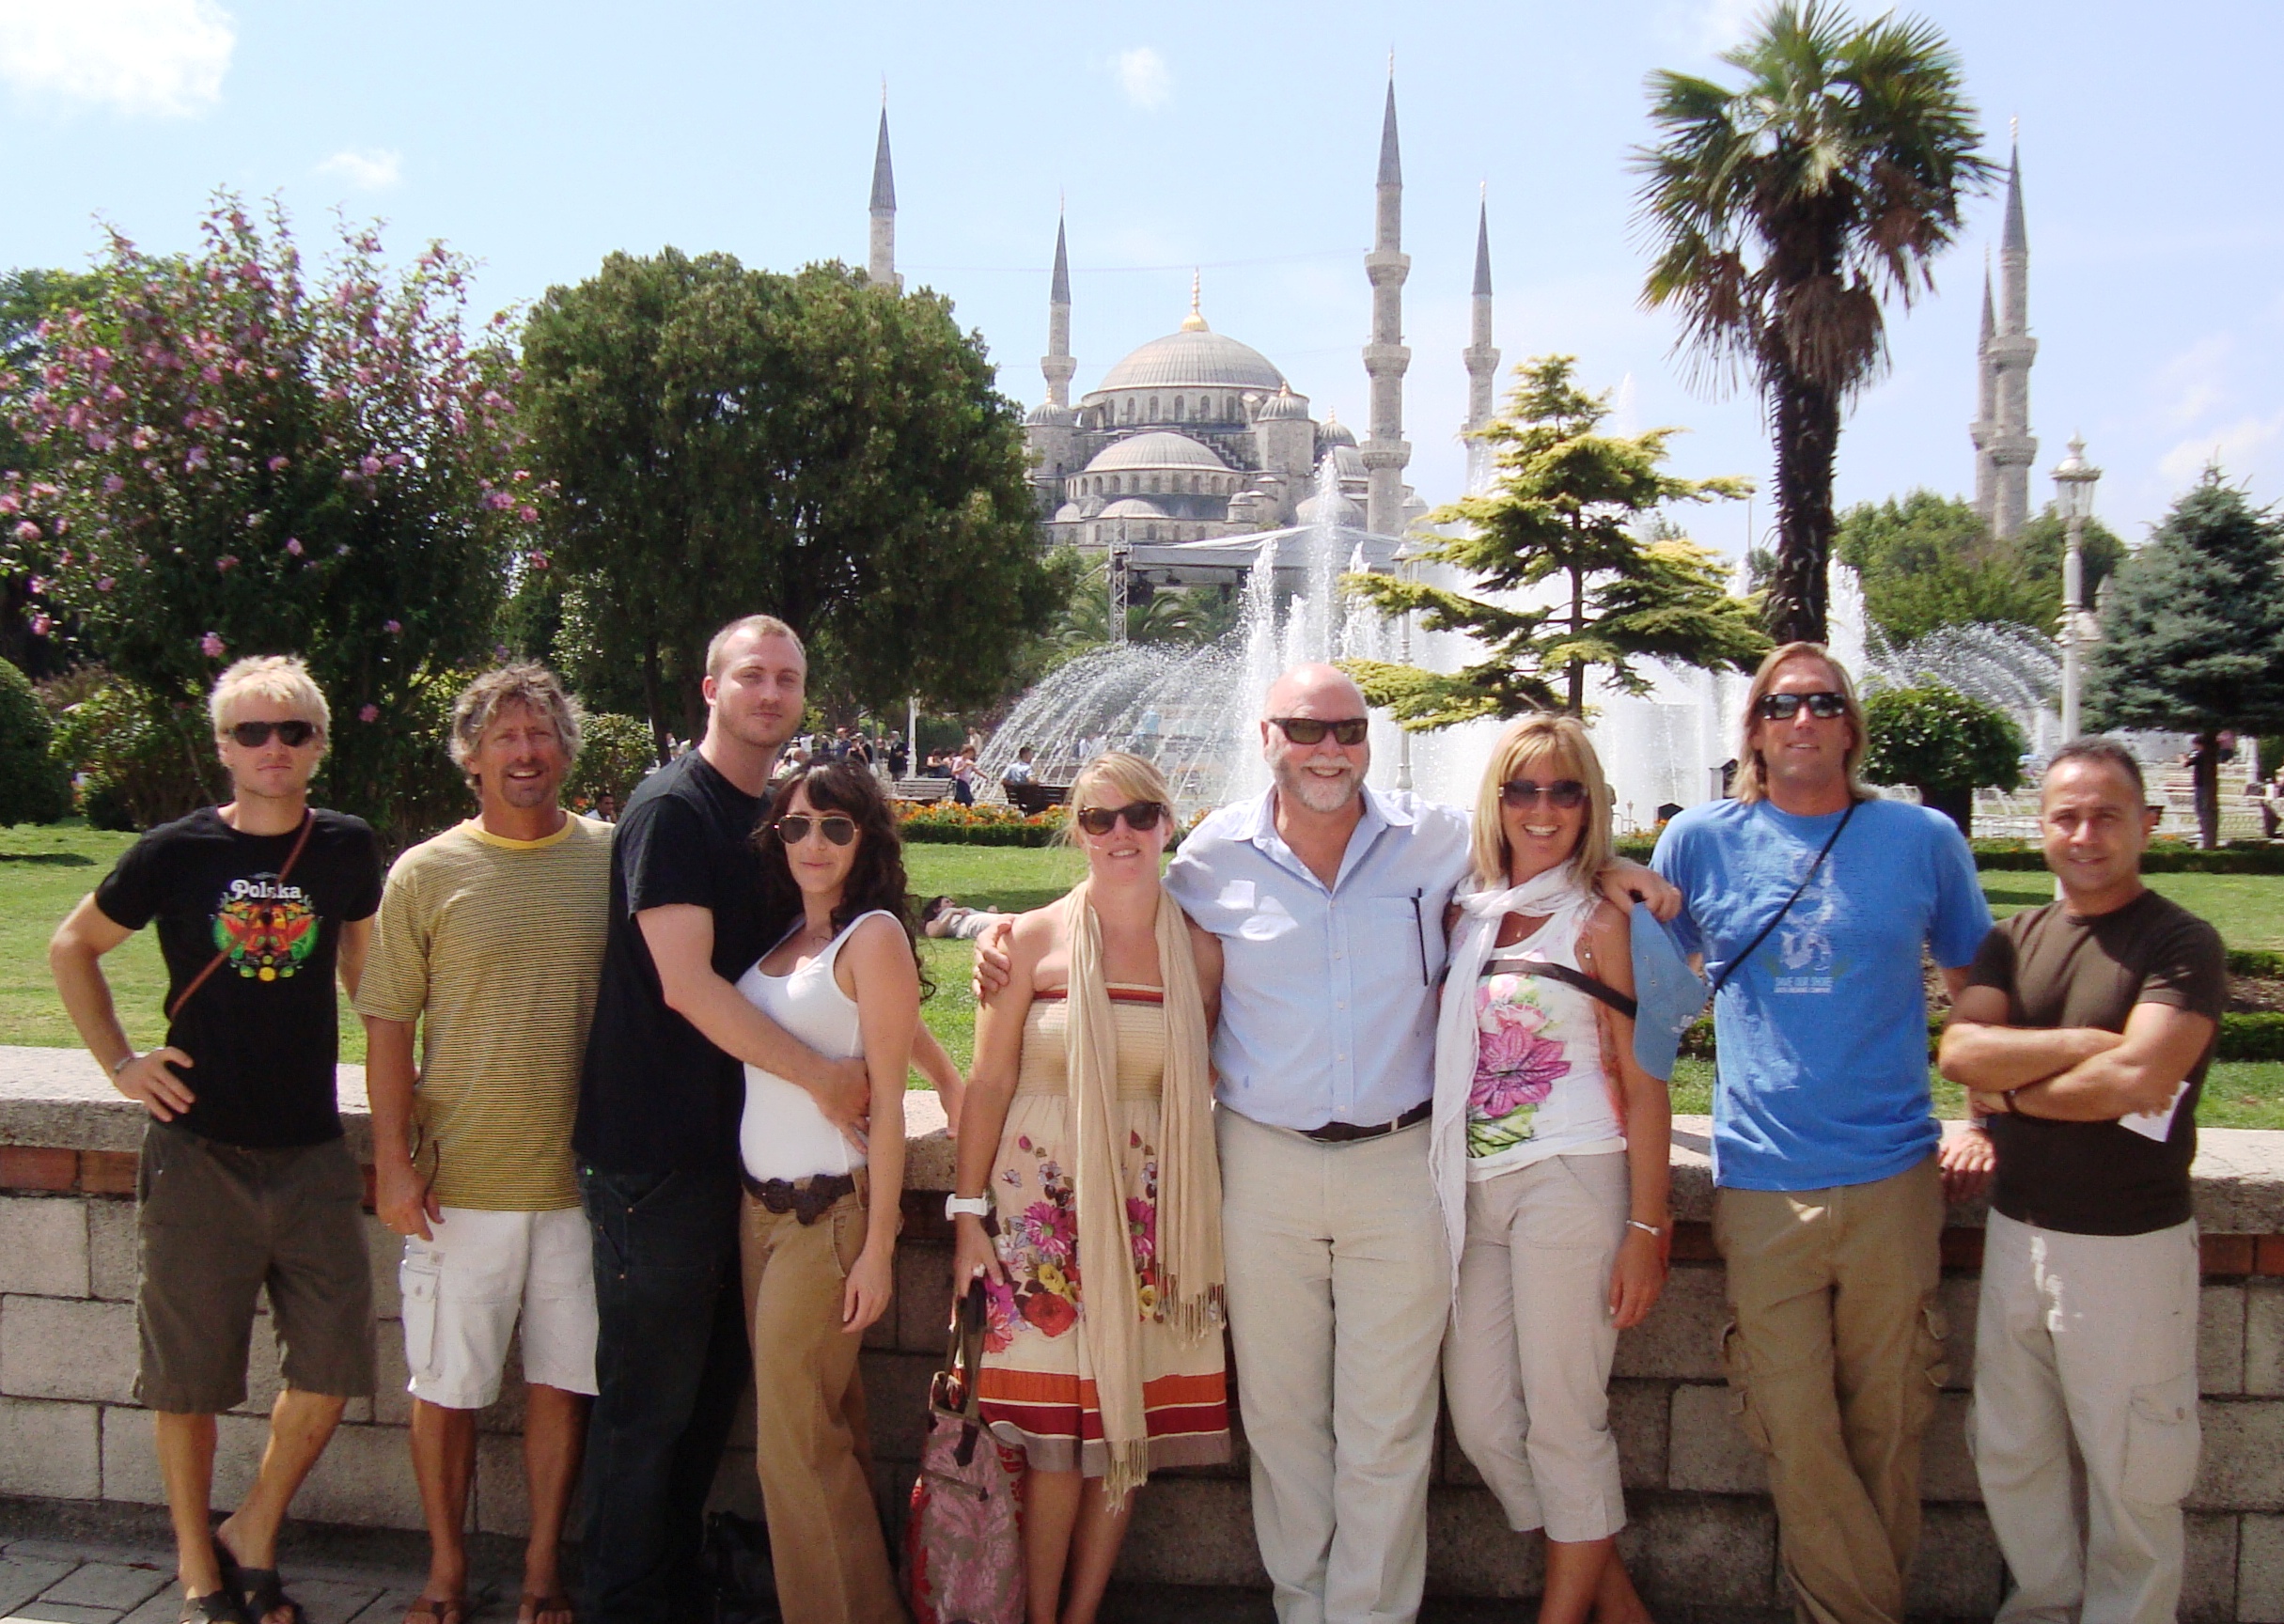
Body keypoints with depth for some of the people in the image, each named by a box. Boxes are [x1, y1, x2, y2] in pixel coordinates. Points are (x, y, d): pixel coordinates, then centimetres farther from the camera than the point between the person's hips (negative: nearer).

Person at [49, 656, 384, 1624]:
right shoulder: (176, 852, -4)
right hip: (199, 1152, -2)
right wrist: (119, 1062, 2)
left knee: (331, 1371, 3)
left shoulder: (346, 848, 2)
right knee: (189, 1376, 7)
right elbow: (72, 946, 10)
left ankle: (253, 1538, 25)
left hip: (313, 1153, 2)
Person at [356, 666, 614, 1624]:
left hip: (580, 1176, 1)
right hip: (461, 1180, -1)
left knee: (562, 1380, 9)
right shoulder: (426, 874, 0)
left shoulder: (612, 861, 4)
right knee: (447, 1384, 7)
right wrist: (393, 1159, -5)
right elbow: (389, 1023, 0)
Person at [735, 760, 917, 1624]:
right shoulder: (785, 937, 11)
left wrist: (878, 1247, -15)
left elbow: (887, 1102, -13)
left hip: (829, 1210, -7)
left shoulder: (873, 936, -11)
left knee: (798, 1440, -1)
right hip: (759, 1202, 7)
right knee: (823, 1426, 15)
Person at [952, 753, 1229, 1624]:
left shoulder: (1199, 951, 5)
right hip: (1046, 1205, -2)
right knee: (1056, 1434, -3)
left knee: (1129, 1423, 6)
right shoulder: (1036, 939, -2)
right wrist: (967, 1211, -4)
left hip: (1152, 1211, 3)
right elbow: (990, 1080, -1)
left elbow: (1208, 1083, 11)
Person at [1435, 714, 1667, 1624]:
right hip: (1476, 1191, 6)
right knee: (1479, 1419, 8)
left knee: (1563, 1417, 0)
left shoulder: (1598, 923, -2)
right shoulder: (1466, 919, 11)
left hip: (1570, 1183, -6)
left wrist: (1646, 1227, -10)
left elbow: (1643, 1082, -5)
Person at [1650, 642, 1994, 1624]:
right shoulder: (1700, 842, 4)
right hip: (1762, 1183, 0)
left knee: (1885, 1426, 10)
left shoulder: (1922, 838, 4)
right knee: (1796, 1433, 2)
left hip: (1895, 1180, 0)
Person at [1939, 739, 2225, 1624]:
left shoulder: (2182, 944, -9)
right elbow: (1960, 1050, -7)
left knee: (2127, 1472, 6)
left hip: (2129, 1244, -6)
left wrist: (2009, 1091, -9)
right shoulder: (2014, 940, 8)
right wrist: (2086, 1042, -16)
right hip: (2017, 1230, 6)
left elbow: (2134, 1080, -22)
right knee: (2010, 1452, 17)